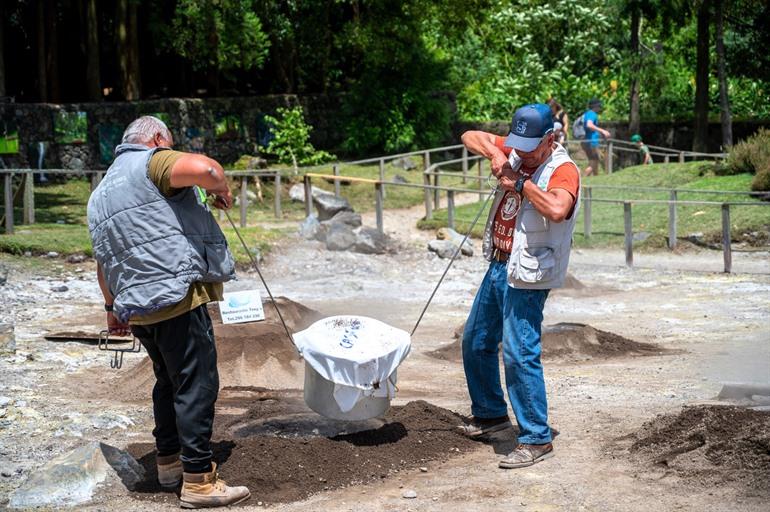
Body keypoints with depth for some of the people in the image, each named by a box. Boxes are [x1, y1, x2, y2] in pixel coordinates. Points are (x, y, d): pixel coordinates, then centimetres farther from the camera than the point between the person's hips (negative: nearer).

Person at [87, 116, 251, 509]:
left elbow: (103, 259, 28)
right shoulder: (153, 162, -4)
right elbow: (205, 169, -24)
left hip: (136, 305, 9)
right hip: (177, 295, -9)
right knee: (197, 384, -7)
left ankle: (169, 461, 30)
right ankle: (198, 480, -9)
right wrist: (220, 189, -3)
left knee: (168, 380, 23)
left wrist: (112, 306, 37)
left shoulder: (100, 193, 23)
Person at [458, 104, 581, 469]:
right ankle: (490, 413, 39)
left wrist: (520, 182, -26)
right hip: (499, 266, 9)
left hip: (527, 277, -9)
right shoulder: (515, 151, 6)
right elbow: (471, 137, 11)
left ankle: (537, 440, -8)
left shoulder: (563, 171, -18)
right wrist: (494, 153, -9)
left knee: (520, 353, -14)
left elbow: (557, 209, -38)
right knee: (476, 340, 21)